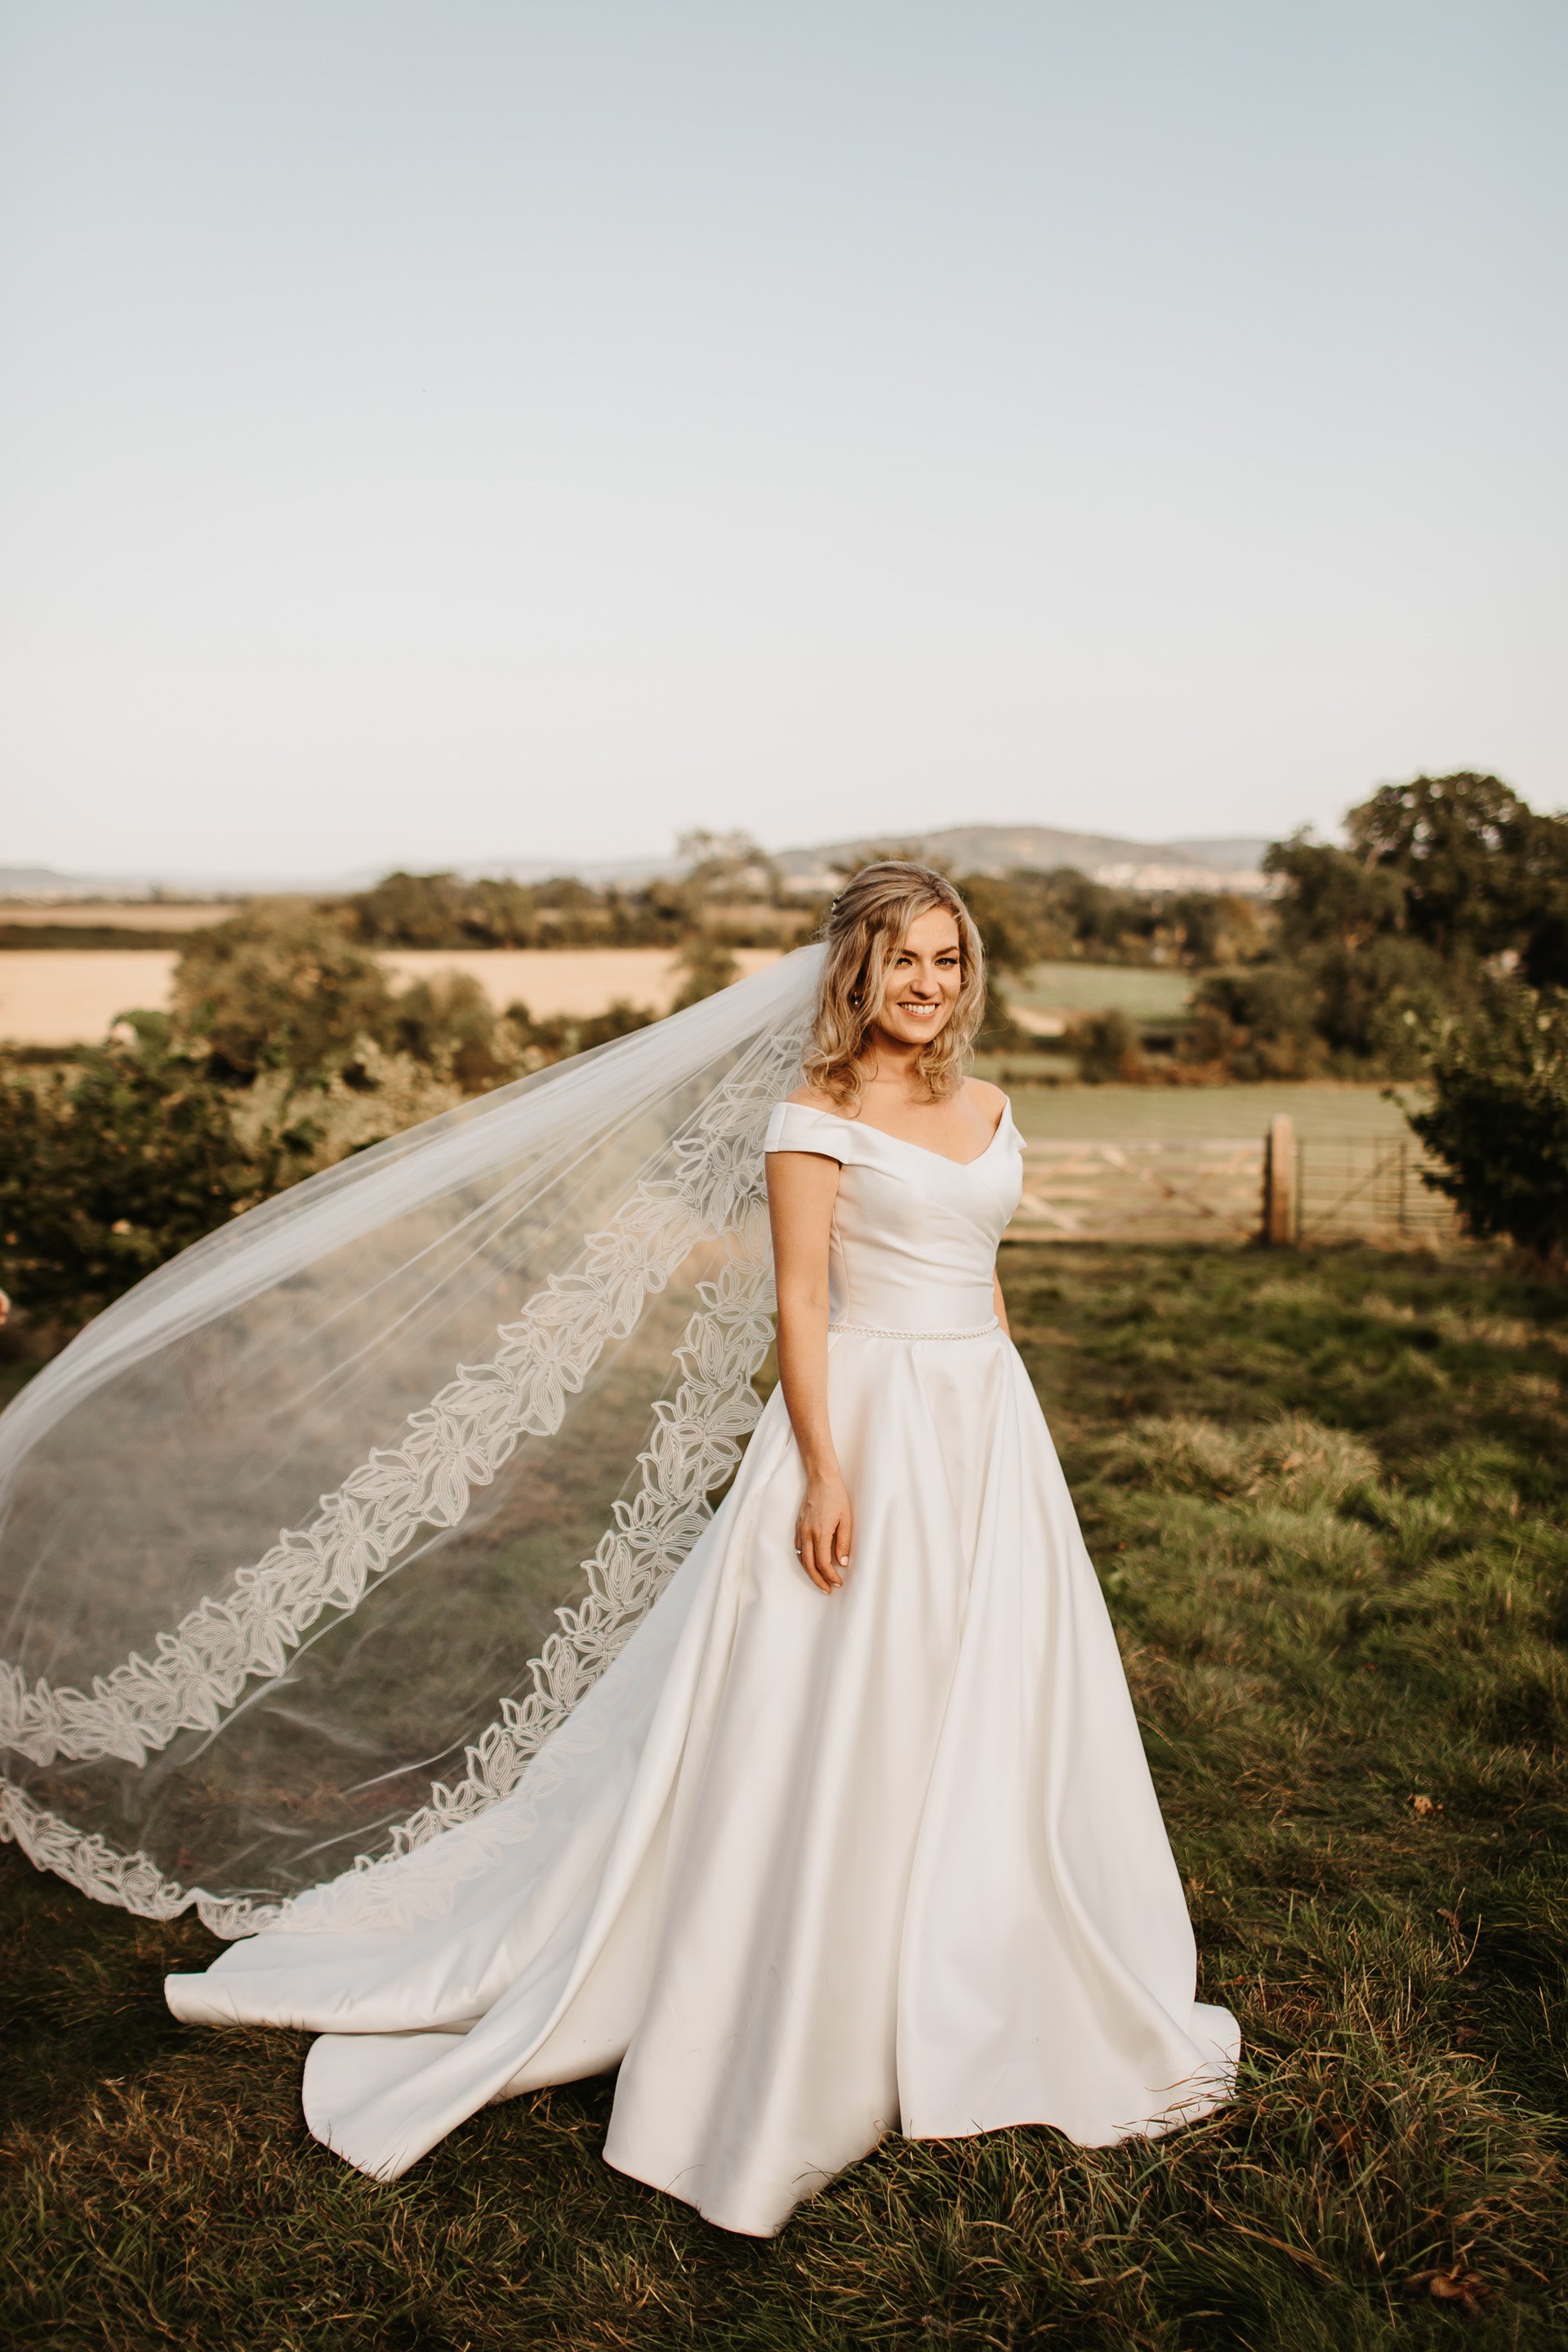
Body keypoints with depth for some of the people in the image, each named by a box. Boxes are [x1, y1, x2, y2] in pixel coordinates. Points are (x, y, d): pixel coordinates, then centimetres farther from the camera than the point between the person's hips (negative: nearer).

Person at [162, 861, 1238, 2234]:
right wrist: (827, 1473, -18)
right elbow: (801, 1303, -12)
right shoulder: (820, 1116, -8)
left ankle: (970, 2005, 33)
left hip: (987, 1431, 7)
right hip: (866, 1422, -7)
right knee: (834, 1733, 0)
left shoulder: (987, 1112, 12)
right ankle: (805, 2035, 18)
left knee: (984, 1718, 14)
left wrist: (1011, 1447, 17)